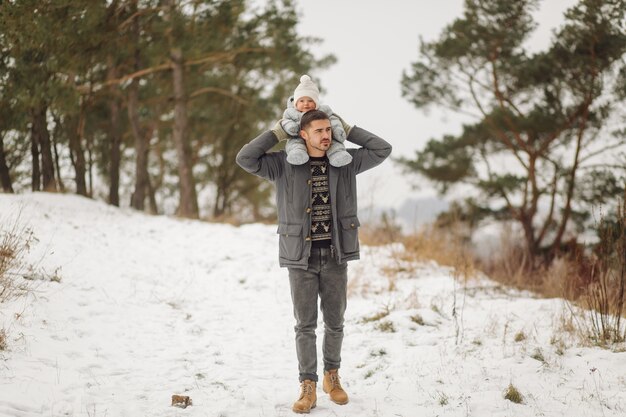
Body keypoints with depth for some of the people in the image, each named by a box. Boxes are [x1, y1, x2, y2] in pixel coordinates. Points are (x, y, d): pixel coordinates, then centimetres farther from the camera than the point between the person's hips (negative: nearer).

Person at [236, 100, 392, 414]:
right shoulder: (284, 164, -4)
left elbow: (382, 150, 2)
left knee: (335, 322, 11)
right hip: (301, 258, -2)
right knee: (305, 325, 2)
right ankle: (308, 387, 12)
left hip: (335, 257, 2)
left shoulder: (344, 161, 2)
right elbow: (245, 158, -14)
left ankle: (332, 377, 31)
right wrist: (278, 132, -10)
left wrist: (348, 129, 0)